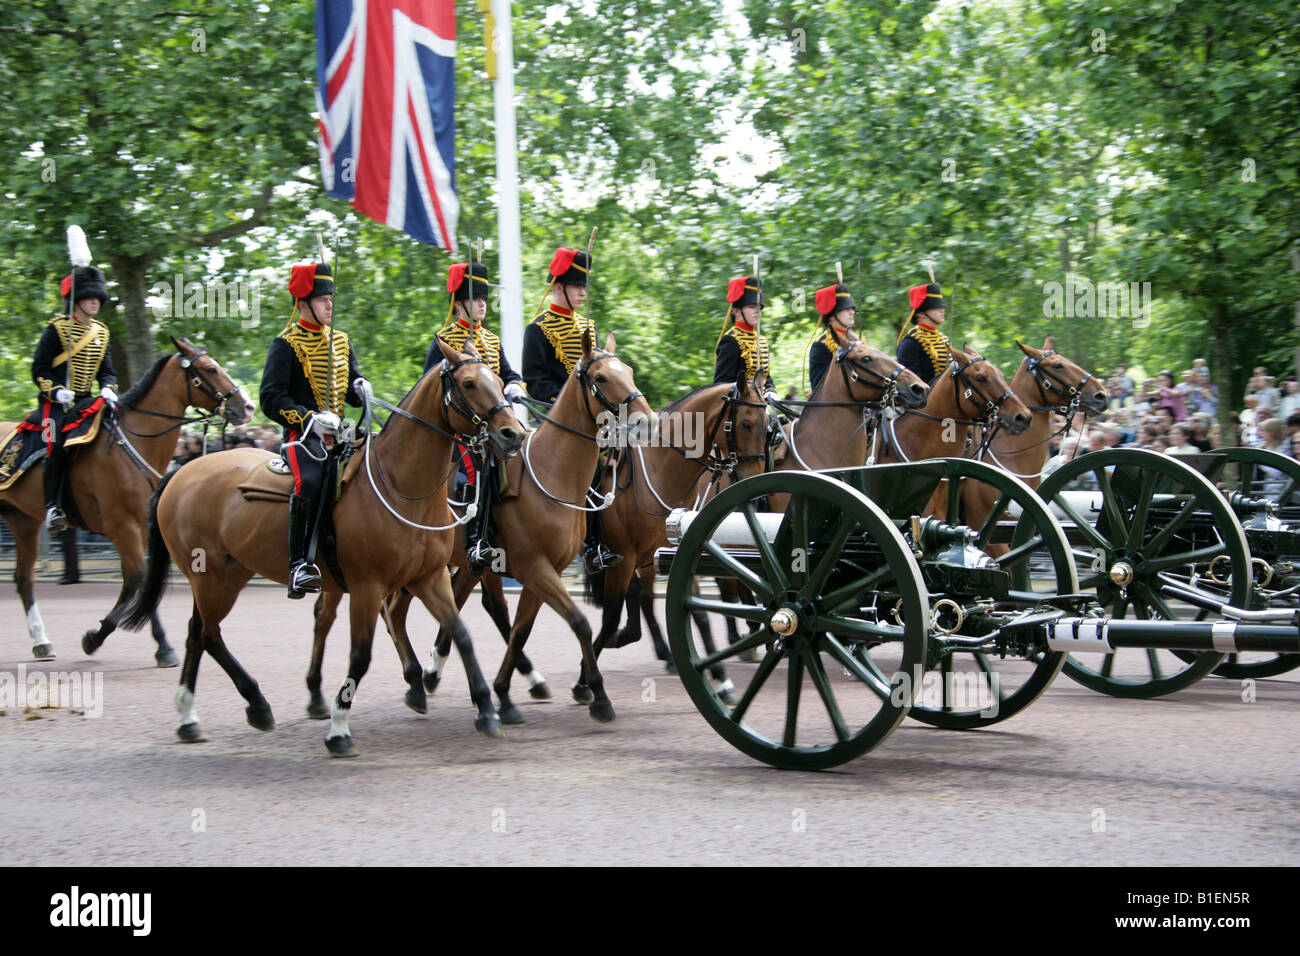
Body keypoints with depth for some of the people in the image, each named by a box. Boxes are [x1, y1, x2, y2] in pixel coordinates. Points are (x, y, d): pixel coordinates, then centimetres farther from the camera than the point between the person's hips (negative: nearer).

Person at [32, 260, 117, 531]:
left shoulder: (101, 332, 14)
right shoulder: (57, 329, -4)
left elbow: (107, 370, 16)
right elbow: (40, 369, -5)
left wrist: (108, 389, -7)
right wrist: (57, 392, -22)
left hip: (86, 401, 6)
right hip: (56, 400, -6)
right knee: (57, 445, -25)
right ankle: (53, 506, -20)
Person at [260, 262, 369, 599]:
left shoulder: (341, 341, 18)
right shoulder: (286, 345, -1)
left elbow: (352, 386, 24)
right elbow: (272, 399, -8)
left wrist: (361, 389, -1)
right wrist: (310, 419, -19)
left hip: (338, 434, 7)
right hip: (303, 434, -7)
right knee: (309, 483, -31)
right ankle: (300, 565, -30)